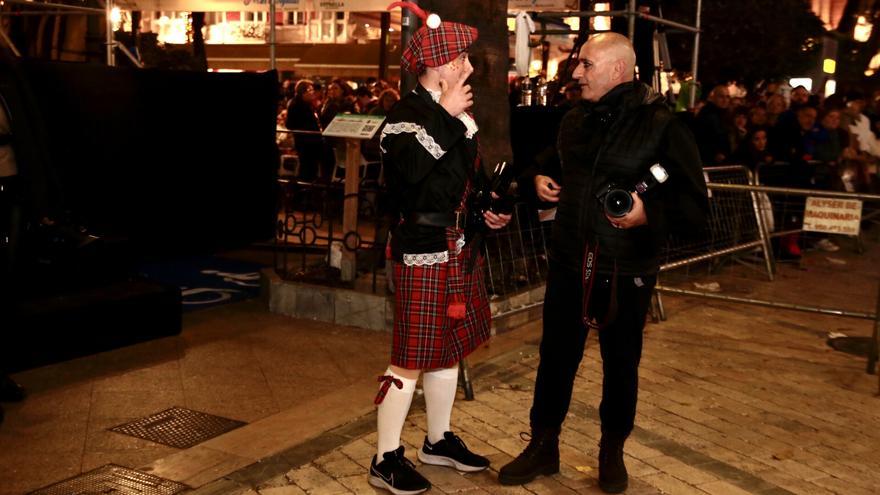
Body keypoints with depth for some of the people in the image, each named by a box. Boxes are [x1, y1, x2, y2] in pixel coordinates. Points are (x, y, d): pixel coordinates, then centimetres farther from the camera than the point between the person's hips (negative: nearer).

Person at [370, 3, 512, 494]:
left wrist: (487, 211, 7)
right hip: (424, 250, -9)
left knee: (450, 347, 17)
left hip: (460, 246, 9)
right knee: (412, 357, -2)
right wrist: (447, 116, -24)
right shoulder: (406, 114, -13)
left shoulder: (455, 114, 12)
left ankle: (439, 440, 33)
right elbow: (417, 172, -31)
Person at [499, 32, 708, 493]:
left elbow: (694, 204, -13)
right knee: (555, 356, 11)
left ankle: (612, 451, 33)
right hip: (569, 262, 4)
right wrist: (539, 178, 6)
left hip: (626, 272, -4)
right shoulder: (574, 121, 6)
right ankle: (543, 446, 28)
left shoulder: (661, 125, -12)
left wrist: (650, 213, -28)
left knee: (621, 364, 12)